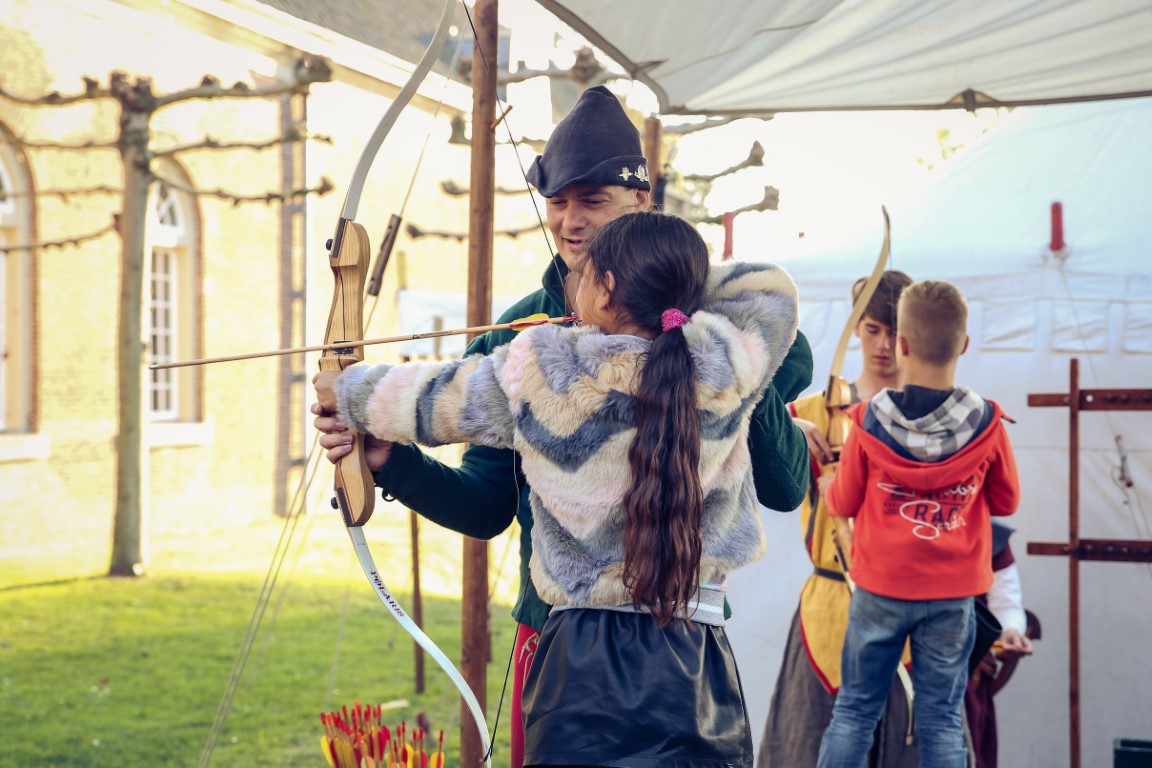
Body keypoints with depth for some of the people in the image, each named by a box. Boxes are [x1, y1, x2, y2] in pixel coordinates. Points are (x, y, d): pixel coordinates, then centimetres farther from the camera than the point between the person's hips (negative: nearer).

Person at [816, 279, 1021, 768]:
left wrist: (825, 480, 20)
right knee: (942, 719, 7)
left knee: (854, 710, 10)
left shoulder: (869, 422, -10)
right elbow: (1005, 502, 4)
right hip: (953, 596, 0)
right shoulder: (986, 425, -9)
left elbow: (843, 504, 0)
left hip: (879, 587, 0)